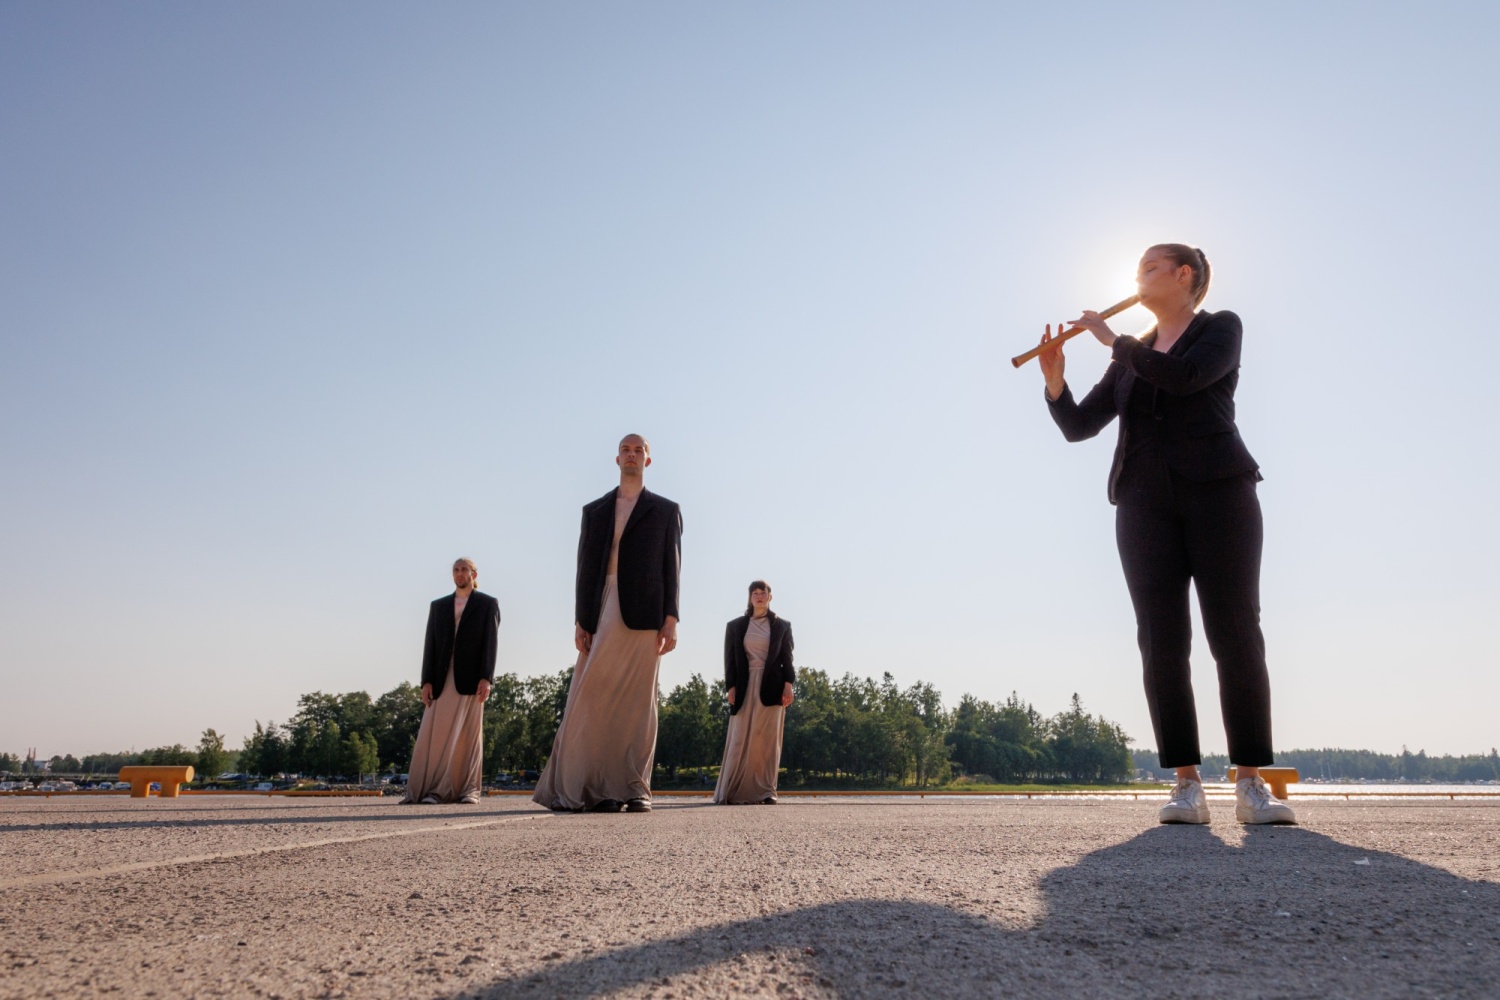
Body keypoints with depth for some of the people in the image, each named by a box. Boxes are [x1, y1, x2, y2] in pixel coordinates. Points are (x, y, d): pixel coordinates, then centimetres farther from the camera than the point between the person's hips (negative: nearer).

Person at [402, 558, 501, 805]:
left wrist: (486, 678, -11)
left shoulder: (487, 604, 8)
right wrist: (426, 681, 0)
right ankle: (433, 790, 0)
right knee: (434, 736, -3)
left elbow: (490, 643, -1)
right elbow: (430, 644, 10)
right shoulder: (438, 606, 17)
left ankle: (468, 789, 3)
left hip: (471, 679, -3)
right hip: (441, 680, 3)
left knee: (469, 735, 0)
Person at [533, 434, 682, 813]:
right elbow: (585, 568, 12)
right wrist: (580, 620, 2)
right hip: (601, 615, 2)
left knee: (638, 703, -2)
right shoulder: (594, 510, 18)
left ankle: (635, 788, 2)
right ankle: (598, 788, 0)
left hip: (643, 614, -2)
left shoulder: (665, 510, 13)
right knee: (594, 701, -4)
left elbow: (671, 568, 6)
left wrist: (670, 621, -5)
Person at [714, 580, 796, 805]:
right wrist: (730, 686, -4)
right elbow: (730, 659, 7)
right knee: (740, 740, -3)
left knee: (769, 741, -2)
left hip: (772, 688, 0)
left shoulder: (782, 626, 11)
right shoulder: (735, 626, 11)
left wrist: (788, 684, -7)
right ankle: (732, 792, -2)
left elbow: (787, 658, 6)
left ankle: (766, 791, 0)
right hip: (745, 687, 0)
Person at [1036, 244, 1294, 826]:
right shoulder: (1133, 358, 23)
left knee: (1236, 636, -8)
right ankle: (1187, 787, -5)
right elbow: (1079, 426, 15)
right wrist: (1054, 383, -4)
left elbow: (1185, 376, -13)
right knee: (1162, 642, -7)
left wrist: (1113, 341, -2)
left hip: (1218, 490, -3)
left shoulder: (1221, 328, 10)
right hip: (1145, 500, 4)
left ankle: (1252, 786, -3)